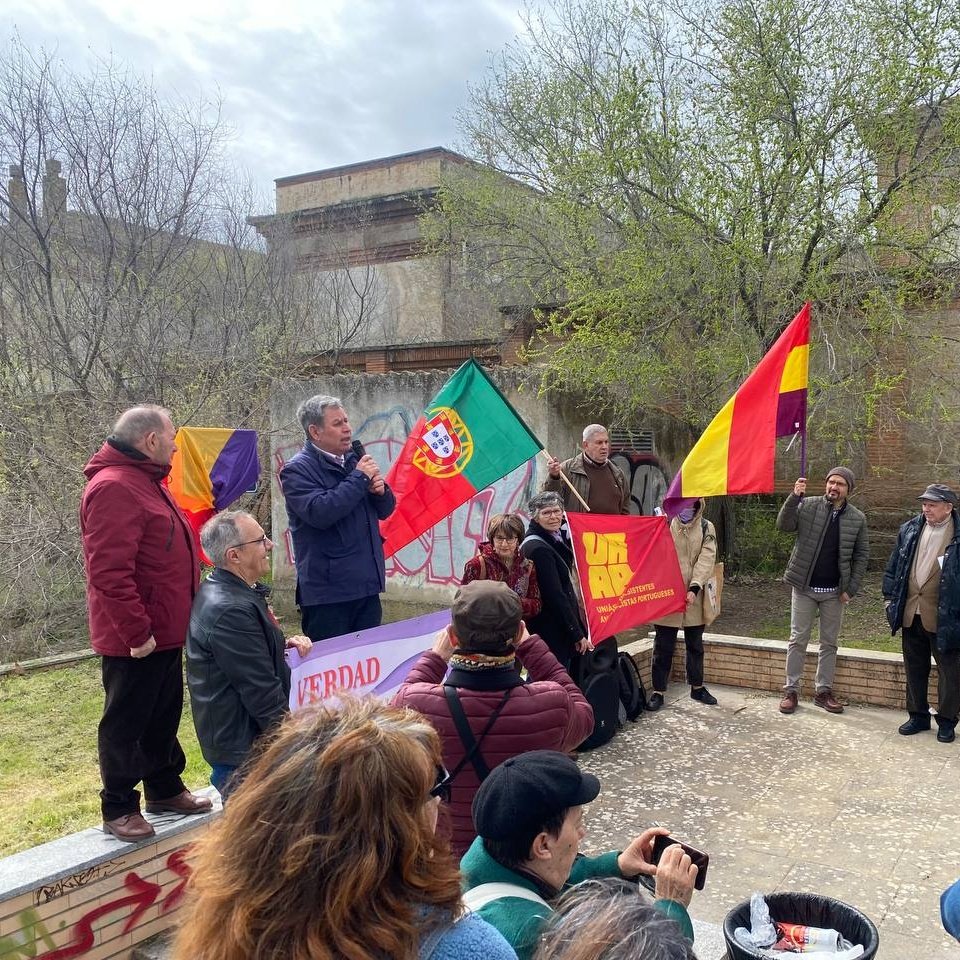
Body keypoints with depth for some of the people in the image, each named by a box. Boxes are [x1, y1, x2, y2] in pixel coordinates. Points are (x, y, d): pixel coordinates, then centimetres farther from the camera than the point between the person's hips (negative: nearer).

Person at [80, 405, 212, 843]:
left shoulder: (145, 481, 14)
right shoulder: (114, 487, -21)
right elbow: (109, 571, -27)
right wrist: (137, 631, -25)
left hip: (164, 631, 10)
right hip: (134, 639, -10)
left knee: (164, 716, 20)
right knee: (125, 723, 4)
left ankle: (165, 789, 35)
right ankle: (118, 809, 18)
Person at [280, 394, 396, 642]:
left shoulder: (355, 460, 13)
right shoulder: (297, 470, -8)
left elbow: (385, 510, 18)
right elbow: (319, 512, -25)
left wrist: (380, 490, -5)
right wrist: (360, 478, -17)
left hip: (368, 586, 7)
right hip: (327, 592, -7)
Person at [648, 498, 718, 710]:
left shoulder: (706, 528, 3)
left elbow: (706, 559, -7)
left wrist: (694, 588, -19)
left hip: (694, 597, 2)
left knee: (695, 645, 17)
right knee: (663, 647, 3)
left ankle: (697, 687, 32)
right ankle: (658, 691, 12)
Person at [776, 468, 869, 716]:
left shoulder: (857, 518, 1)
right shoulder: (808, 506, -3)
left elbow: (861, 555, 4)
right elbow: (783, 525, -14)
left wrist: (851, 589, -3)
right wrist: (794, 497, -27)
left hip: (834, 592, 2)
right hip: (804, 587, -1)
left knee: (829, 643, 10)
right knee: (798, 640, 4)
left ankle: (824, 691, 22)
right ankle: (791, 690, 12)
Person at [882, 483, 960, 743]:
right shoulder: (910, 530, 6)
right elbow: (894, 566, 13)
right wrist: (890, 598, 10)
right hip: (911, 614, 5)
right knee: (914, 669, 15)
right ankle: (918, 715, 29)